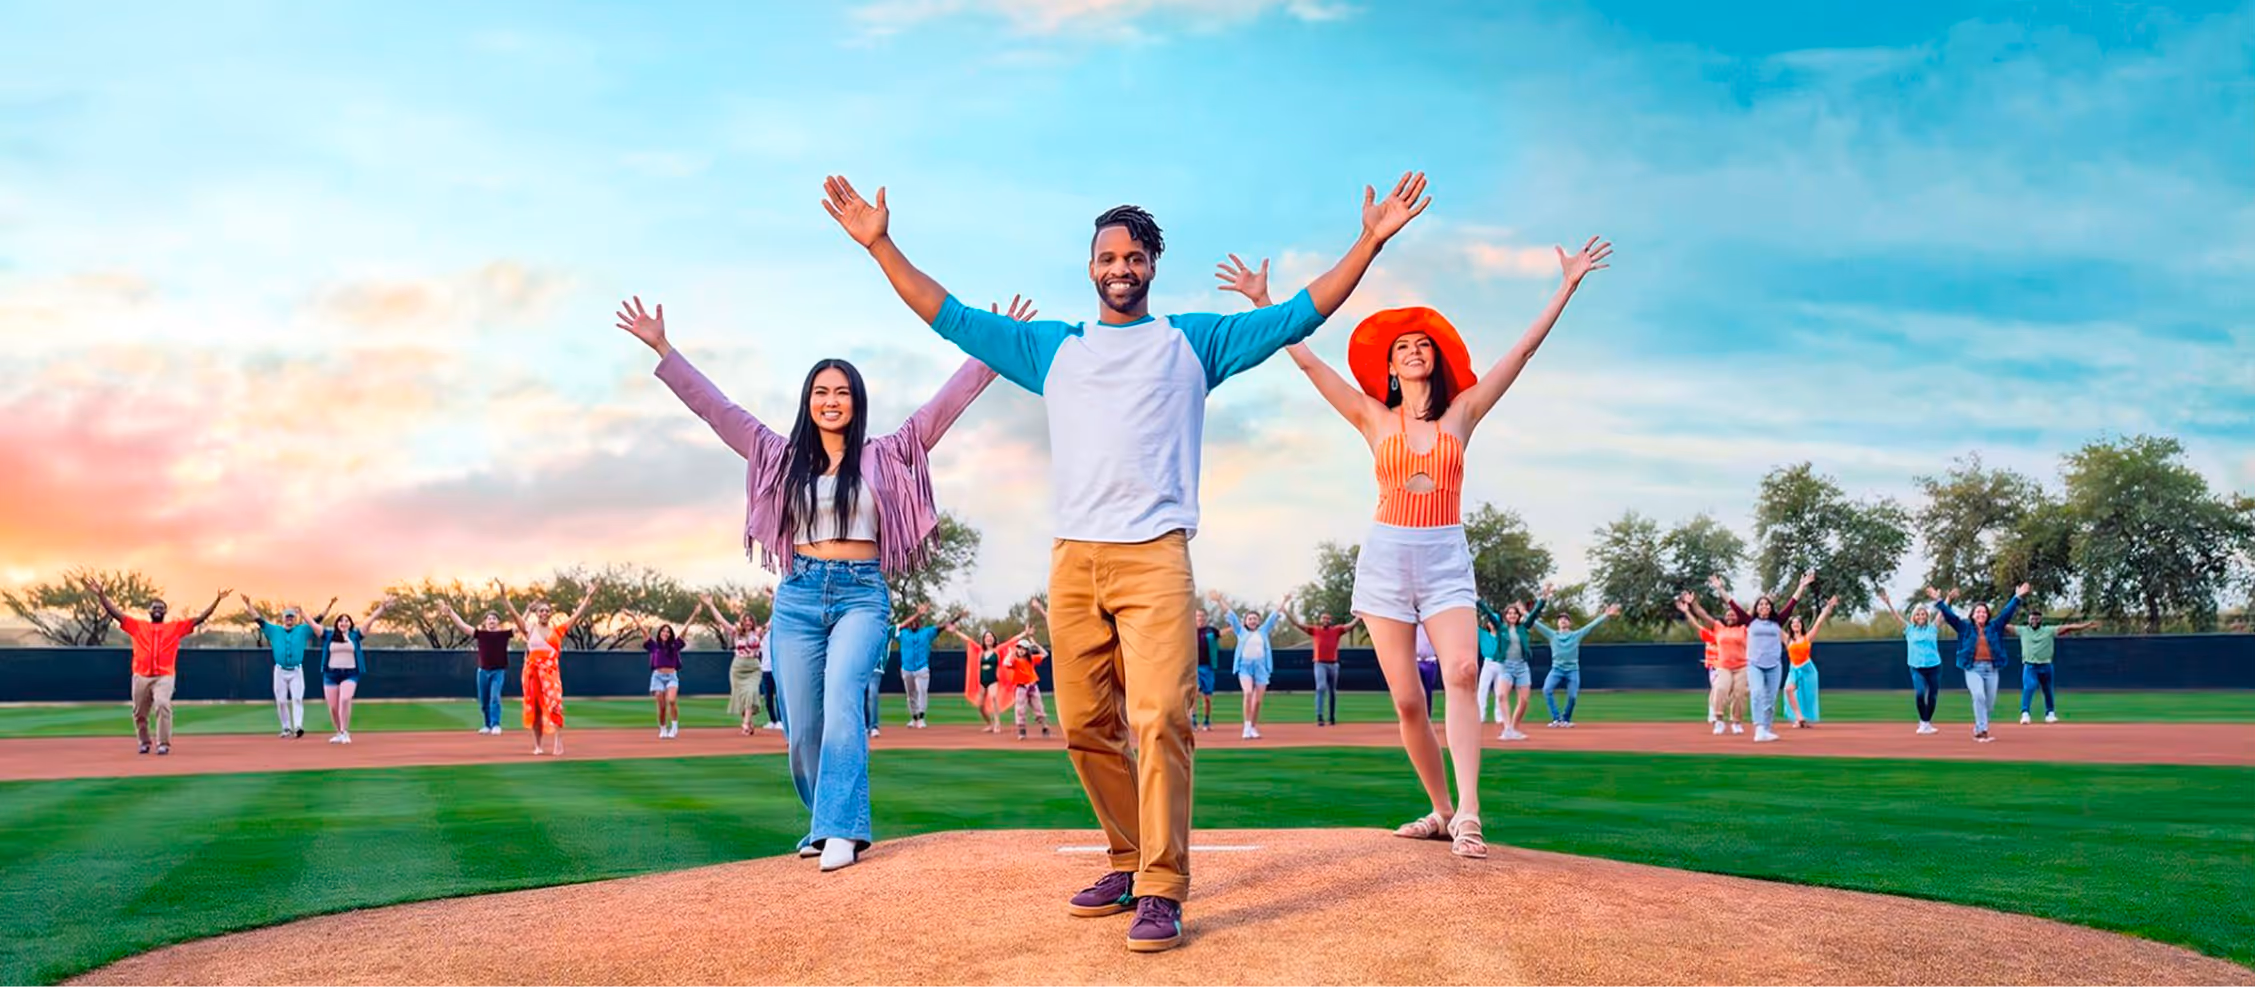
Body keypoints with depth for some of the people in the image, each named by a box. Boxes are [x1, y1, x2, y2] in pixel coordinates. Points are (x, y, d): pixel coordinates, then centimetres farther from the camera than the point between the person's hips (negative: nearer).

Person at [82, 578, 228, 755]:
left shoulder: (176, 627, 10)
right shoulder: (137, 626, 13)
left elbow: (200, 618, 5)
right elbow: (114, 612, 6)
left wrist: (217, 600, -6)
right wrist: (100, 594, -6)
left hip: (164, 676, -3)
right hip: (141, 676, 3)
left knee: (163, 705, -23)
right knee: (139, 712, 8)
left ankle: (164, 744, -18)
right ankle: (144, 742, 29)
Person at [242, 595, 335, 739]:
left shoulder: (303, 630, 8)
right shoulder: (274, 630, 10)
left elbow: (318, 619, 4)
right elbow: (258, 619, 8)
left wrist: (329, 606, -6)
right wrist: (248, 604, -1)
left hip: (296, 671, -1)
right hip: (280, 671, 1)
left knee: (297, 699, -13)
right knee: (281, 701, 2)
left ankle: (298, 727, -24)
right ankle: (286, 729, 10)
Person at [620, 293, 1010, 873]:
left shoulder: (885, 456, 7)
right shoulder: (782, 456, 13)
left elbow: (944, 405, 2)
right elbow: (715, 408, 13)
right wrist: (662, 349, 11)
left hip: (862, 595, -3)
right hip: (798, 596, 3)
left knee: (842, 699, -25)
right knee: (802, 730, 1)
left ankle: (842, 831, -27)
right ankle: (825, 824, 22)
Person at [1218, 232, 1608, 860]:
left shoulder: (1463, 412, 8)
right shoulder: (1374, 419, 9)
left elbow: (1524, 349, 6)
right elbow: (1307, 360, 9)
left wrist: (1567, 287, 4)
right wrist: (1263, 302, 7)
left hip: (1446, 557, -1)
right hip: (1386, 555, 1)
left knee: (1461, 672, -23)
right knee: (1407, 700, -1)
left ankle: (1467, 814, -29)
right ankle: (1441, 812, 14)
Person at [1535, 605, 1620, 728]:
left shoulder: (1577, 635, 8)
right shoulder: (1552, 635, 9)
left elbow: (1592, 625, 2)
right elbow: (1536, 624, 7)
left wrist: (1606, 615, -5)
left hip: (1572, 670, 0)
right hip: (1557, 669, 0)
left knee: (1572, 696, -10)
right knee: (1547, 690, -23)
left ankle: (1566, 719, 16)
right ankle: (1556, 718, -17)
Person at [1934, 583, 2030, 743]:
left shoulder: (1994, 627, 11)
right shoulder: (1965, 627, 6)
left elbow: (2006, 612, 6)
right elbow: (1950, 615, -1)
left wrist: (2017, 597, -2)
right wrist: (1939, 601, -12)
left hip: (1991, 668, 3)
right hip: (1973, 668, -3)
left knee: (1989, 703, 4)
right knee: (1979, 697, -22)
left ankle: (1978, 731, 21)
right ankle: (1982, 731, -23)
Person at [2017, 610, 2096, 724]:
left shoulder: (2049, 630, 2)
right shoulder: (2023, 630, 5)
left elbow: (2067, 628, -6)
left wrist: (2087, 625, -15)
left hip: (2045, 666, 2)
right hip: (2030, 666, -2)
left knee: (2048, 691, 13)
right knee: (2028, 688, -18)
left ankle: (2050, 714, 27)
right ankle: (2025, 713, -19)